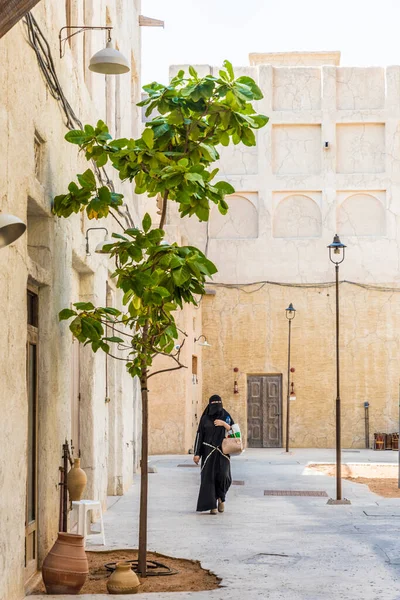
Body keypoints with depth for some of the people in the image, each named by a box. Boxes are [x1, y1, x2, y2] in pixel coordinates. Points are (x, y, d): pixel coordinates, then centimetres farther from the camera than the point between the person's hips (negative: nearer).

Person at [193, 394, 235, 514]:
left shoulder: (226, 416, 6)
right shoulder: (205, 418, 3)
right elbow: (199, 435, 1)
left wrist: (224, 424, -13)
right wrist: (197, 453, -6)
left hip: (222, 451, 1)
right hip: (209, 451, 0)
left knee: (223, 475, -13)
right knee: (209, 477, -7)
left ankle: (221, 496, 16)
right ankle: (212, 506, -2)